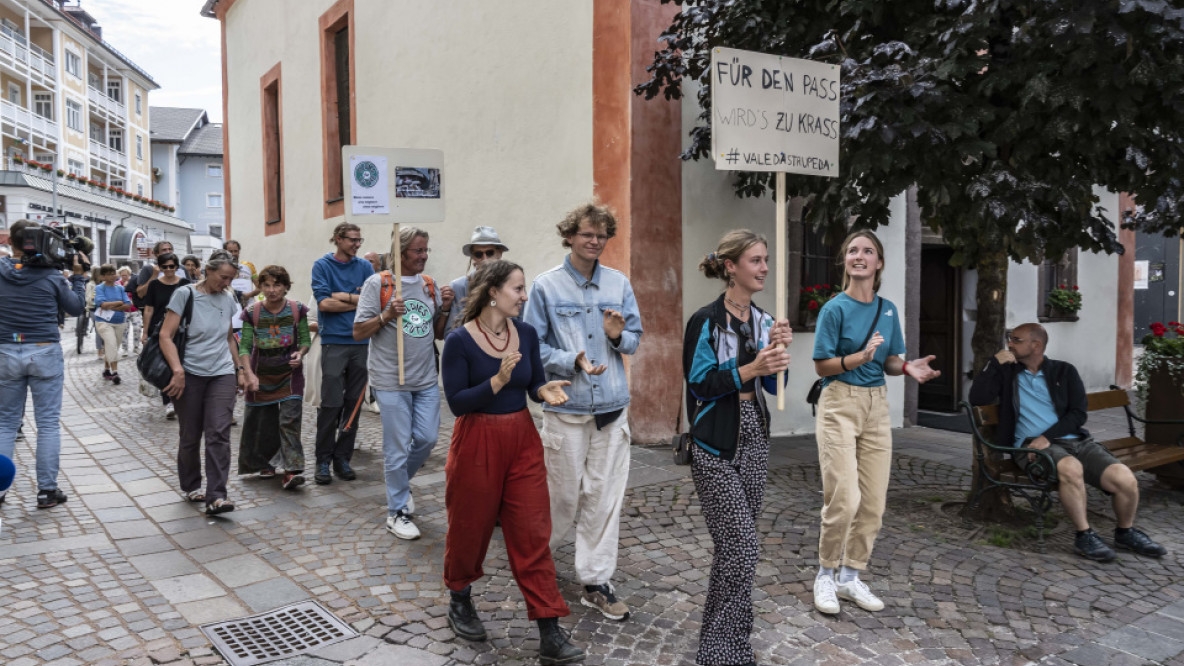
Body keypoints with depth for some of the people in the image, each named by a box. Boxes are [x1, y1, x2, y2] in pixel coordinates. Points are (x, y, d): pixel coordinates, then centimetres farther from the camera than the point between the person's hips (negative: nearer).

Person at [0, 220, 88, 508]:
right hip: (45, 353, -2)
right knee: (48, 423, 3)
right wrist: (79, 276, 11)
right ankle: (47, 490, 5)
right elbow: (76, 308, 4)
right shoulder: (51, 275, -7)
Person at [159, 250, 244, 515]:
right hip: (190, 374, -3)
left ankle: (215, 497, -9)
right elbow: (165, 336, -10)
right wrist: (178, 370, -19)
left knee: (218, 435, -8)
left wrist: (240, 369, 17)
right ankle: (190, 486, 29)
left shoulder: (228, 299, 10)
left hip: (222, 374, 3)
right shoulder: (185, 294, -5)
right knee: (190, 437, 8)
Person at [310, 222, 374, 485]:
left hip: (361, 343, 3)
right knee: (331, 404, -5)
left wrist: (344, 296, -11)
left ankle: (343, 458, 16)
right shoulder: (322, 265, 2)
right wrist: (357, 301, -5)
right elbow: (324, 303, -9)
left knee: (354, 403, 6)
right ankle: (323, 460, 7)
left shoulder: (364, 266, 11)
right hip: (334, 342, -3)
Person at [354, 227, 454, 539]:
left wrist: (445, 309, -4)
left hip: (426, 378, 5)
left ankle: (399, 481, 38)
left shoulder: (430, 285, 9)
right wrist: (387, 315, -21)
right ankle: (397, 512, 17)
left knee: (427, 438, 8)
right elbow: (358, 332, -6)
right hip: (391, 381, -5)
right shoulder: (377, 283, -6)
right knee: (398, 447, 1)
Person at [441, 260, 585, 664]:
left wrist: (545, 391, -13)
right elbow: (457, 403, -15)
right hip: (477, 443, -3)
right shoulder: (460, 340, -12)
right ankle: (459, 600, 41)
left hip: (522, 441, 4)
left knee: (533, 533, 2)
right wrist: (498, 380, -27)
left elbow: (535, 384, 9)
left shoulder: (526, 334, 1)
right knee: (470, 527, 13)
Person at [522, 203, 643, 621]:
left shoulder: (619, 284, 9)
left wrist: (618, 336, -10)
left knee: (605, 498, 6)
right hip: (566, 407, -3)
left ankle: (596, 583, 18)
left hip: (612, 406, 3)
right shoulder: (546, 286, -1)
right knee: (563, 493, 5)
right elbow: (533, 346, -3)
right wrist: (573, 361, -18)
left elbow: (635, 339, 13)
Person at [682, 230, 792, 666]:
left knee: (734, 545, 13)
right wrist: (750, 368, -23)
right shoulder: (706, 321, -10)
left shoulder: (763, 320, 9)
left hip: (754, 439, 7)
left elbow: (773, 386, 8)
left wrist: (778, 350, -9)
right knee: (743, 545, -9)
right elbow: (698, 383, -14)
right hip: (715, 445, -7)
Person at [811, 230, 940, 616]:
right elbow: (822, 366, -8)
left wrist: (907, 367, -7)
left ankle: (850, 577, 21)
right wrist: (861, 356, -22)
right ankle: (825, 576, 9)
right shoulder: (835, 309, -6)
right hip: (840, 403, -6)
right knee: (844, 498, -11)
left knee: (873, 501, 6)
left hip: (876, 405, 6)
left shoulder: (888, 310, 10)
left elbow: (889, 363, 14)